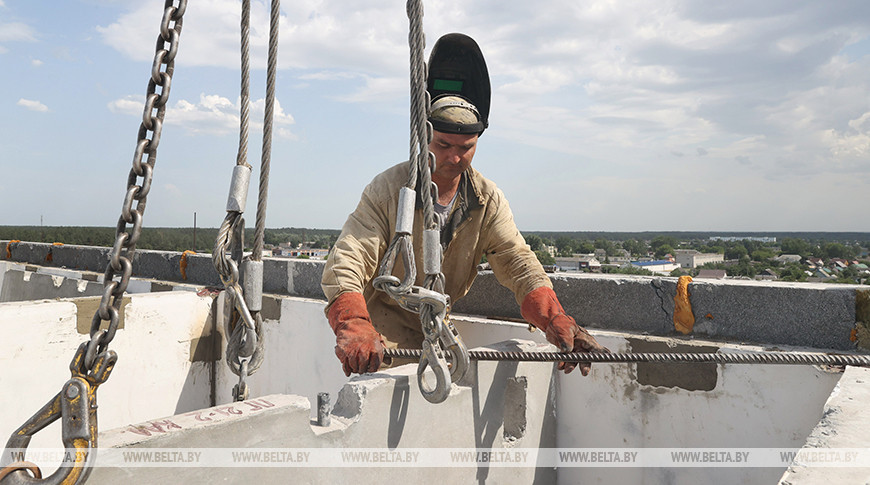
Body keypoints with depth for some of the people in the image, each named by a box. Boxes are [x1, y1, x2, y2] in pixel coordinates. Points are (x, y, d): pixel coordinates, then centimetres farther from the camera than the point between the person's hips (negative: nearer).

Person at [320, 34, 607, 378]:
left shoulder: (487, 199, -8)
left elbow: (517, 262, -14)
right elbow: (346, 263, -29)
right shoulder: (388, 189, -20)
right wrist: (352, 327, -49)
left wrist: (555, 319, -33)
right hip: (382, 319, -4)